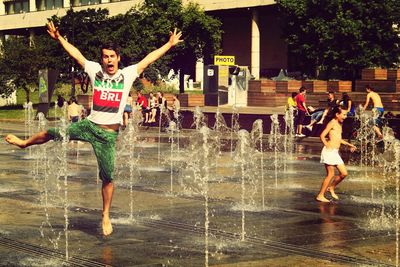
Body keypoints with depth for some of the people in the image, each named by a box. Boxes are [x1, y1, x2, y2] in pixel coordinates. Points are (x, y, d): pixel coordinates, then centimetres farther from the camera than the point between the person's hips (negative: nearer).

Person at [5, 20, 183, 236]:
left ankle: (106, 216, 12)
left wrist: (169, 45, -3)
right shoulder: (95, 70, 4)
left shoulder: (128, 74, 0)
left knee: (108, 177, -1)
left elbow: (149, 58, 0)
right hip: (89, 125, 2)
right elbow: (76, 54, 11)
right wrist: (59, 38, 11)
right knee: (52, 133, 7)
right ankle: (25, 143, 40)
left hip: (109, 134, -2)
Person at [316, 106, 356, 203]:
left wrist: (349, 145, 28)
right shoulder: (332, 123, -9)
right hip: (329, 151, -9)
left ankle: (331, 188, 24)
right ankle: (320, 195, 1)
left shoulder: (339, 124, 19)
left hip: (335, 152, 9)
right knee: (330, 174, -6)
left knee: (344, 173, 6)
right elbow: (322, 136, -16)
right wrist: (328, 146, -18)